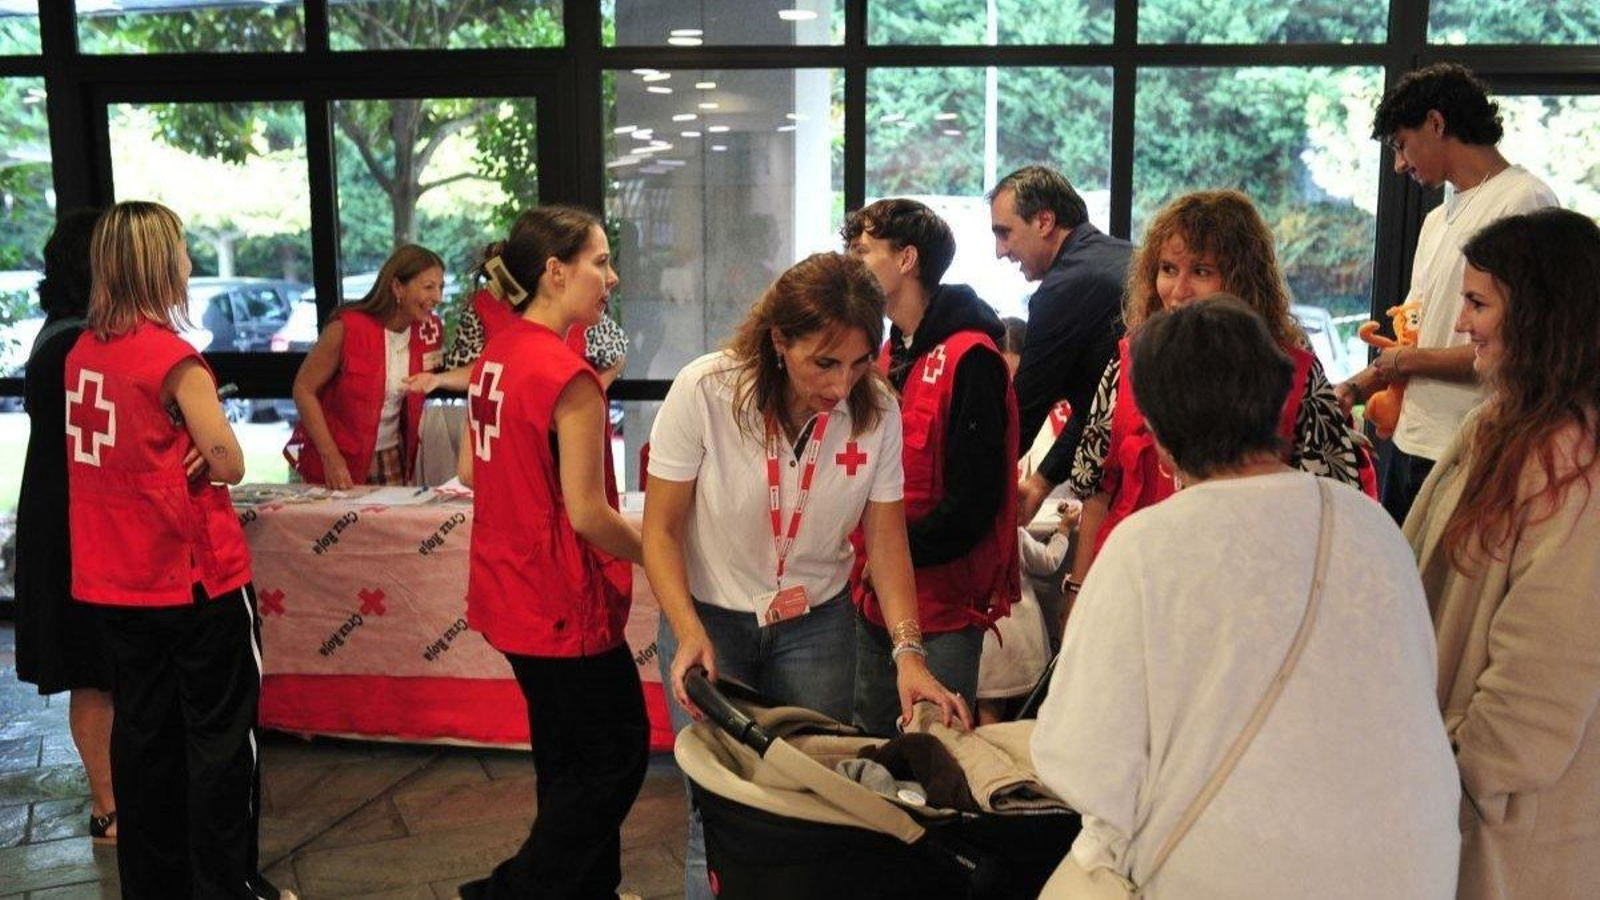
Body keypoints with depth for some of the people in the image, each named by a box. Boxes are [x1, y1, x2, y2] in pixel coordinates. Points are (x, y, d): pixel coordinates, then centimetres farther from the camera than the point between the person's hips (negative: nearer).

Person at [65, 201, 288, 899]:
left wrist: (171, 458, -1)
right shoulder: (173, 358, -16)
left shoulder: (83, 351, 4)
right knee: (220, 734, 5)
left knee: (142, 729, 16)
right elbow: (231, 466, -14)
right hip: (194, 576, -7)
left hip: (115, 579, 7)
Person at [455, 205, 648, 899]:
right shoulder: (570, 377, -22)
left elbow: (470, 471, 12)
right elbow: (588, 513, -21)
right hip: (565, 605, -9)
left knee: (569, 757, 21)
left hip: (511, 593, 9)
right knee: (619, 757, 8)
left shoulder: (497, 353, 4)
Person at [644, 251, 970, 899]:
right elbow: (661, 531, -13)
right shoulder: (704, 392, -20)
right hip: (709, 617, -2)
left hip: (817, 622, 2)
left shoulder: (877, 410, -14)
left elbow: (886, 539, -8)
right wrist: (690, 635, -25)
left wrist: (908, 651, -19)